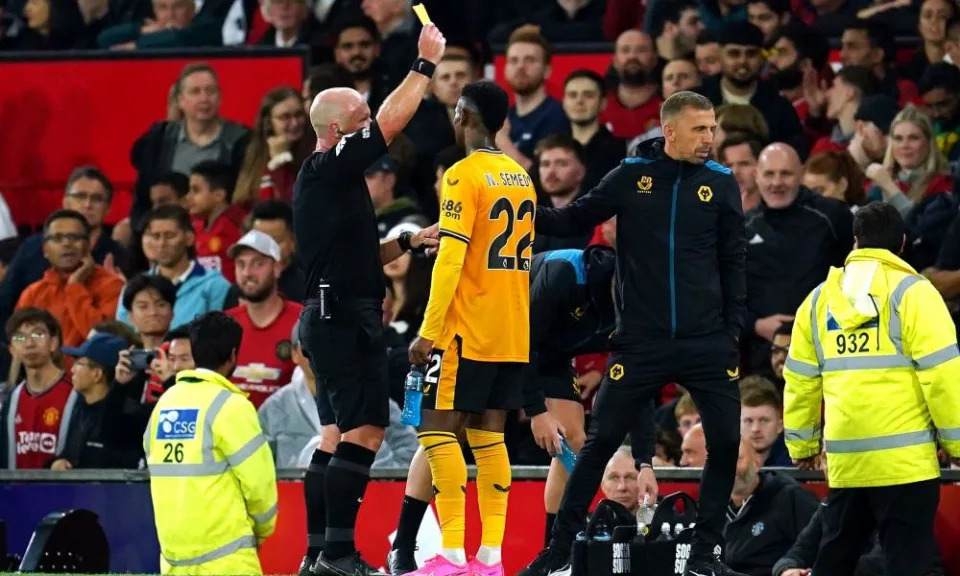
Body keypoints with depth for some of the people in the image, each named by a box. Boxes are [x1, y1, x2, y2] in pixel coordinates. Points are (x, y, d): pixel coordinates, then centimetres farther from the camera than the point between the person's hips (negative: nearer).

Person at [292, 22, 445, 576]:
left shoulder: (326, 179, 20)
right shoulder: (330, 170, -10)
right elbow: (392, 122, -17)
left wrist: (408, 242, 18)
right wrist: (428, 64, -10)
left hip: (332, 317, 11)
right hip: (345, 317, -11)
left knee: (340, 435, 11)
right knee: (365, 430, -14)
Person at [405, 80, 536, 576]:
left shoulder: (464, 175, -11)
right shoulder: (522, 177, 13)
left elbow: (451, 259, -17)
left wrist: (428, 331, -15)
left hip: (468, 329, -7)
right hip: (513, 333, 7)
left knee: (437, 427, -5)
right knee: (488, 435, 8)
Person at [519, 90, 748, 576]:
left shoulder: (721, 183, 2)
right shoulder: (631, 177, -1)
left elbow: (733, 259, 7)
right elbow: (573, 221, 4)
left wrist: (734, 329, 2)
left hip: (707, 342, 1)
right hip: (641, 341, -1)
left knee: (726, 443, -2)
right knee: (601, 441, 2)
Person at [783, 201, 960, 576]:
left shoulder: (820, 299, 11)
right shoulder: (911, 292, -4)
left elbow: (800, 381, 13)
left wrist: (802, 446, 24)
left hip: (845, 459, 5)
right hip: (905, 458, -5)